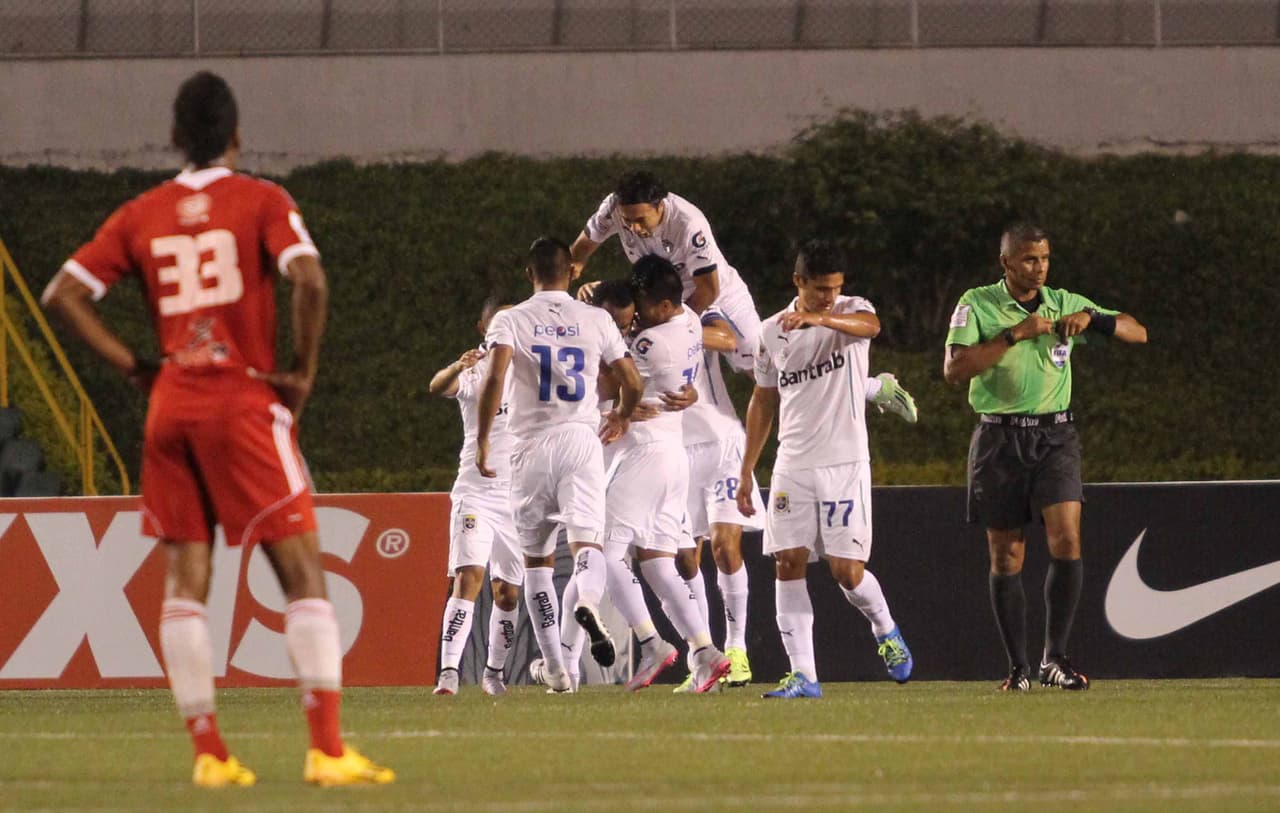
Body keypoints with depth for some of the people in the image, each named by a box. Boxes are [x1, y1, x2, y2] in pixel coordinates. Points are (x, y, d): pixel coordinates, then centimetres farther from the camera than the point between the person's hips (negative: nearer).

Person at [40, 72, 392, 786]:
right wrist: (303, 373, -6)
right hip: (246, 405, -4)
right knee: (303, 571, -2)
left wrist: (133, 366, 9)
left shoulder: (141, 216, 9)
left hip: (170, 407, 4)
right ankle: (328, 750, -12)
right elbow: (309, 279, -18)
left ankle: (209, 753, 5)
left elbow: (65, 293, 7)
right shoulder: (261, 202, -2)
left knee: (185, 581, 7)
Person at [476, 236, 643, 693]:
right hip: (581, 439, 0)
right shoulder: (595, 321, 7)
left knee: (537, 560, 11)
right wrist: (621, 416, 31)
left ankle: (555, 670, 9)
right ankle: (588, 601, -48)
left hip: (532, 448, 0)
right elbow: (632, 383, 10)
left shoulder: (510, 321, 2)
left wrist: (482, 441, -8)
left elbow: (495, 379, -14)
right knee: (587, 540, -11)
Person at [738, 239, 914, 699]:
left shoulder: (850, 312, -4)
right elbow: (763, 401, 16)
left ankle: (885, 630, 25)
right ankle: (803, 675, -5)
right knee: (788, 564, -6)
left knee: (847, 570, -6)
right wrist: (747, 470, 14)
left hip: (845, 463, -3)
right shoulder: (772, 332, 7)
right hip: (793, 466, 3)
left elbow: (869, 325, -30)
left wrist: (819, 318, -49)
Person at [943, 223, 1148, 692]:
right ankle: (1018, 667, 11)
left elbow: (1137, 333, 9)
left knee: (1066, 539, -16)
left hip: (1054, 437, 1)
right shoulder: (977, 305, -1)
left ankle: (1054, 658, -9)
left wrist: (1091, 318, -10)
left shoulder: (1064, 304, 7)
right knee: (1006, 557, 2)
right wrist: (1014, 335, -19)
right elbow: (954, 369, -14)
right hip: (999, 438, -1)